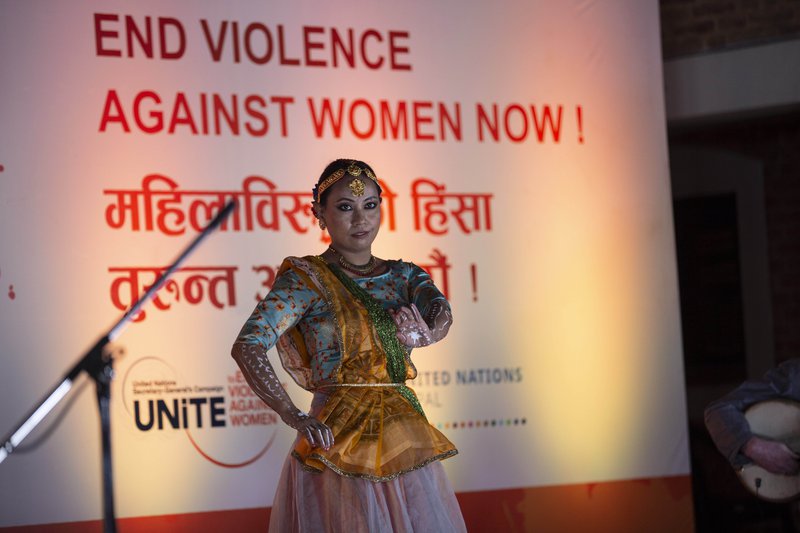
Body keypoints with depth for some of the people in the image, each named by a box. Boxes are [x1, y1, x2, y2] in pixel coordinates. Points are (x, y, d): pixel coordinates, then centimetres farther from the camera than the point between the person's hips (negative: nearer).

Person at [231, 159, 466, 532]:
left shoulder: (404, 276, 12)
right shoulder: (306, 278, -4)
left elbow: (440, 311, -9)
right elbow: (247, 347, -16)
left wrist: (425, 333, -31)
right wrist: (294, 416, -26)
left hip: (405, 441, 5)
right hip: (339, 442, -5)